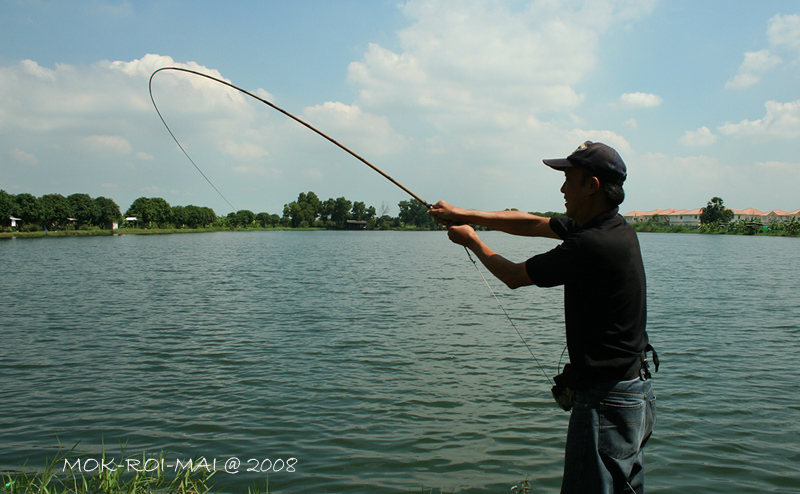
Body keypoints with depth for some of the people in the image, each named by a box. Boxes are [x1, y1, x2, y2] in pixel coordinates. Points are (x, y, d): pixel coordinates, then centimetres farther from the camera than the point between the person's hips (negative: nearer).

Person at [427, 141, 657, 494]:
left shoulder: (590, 245, -24)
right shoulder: (614, 228, 7)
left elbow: (514, 276, -10)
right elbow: (532, 224, 13)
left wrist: (471, 240, 6)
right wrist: (464, 214, 11)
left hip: (605, 402, -10)